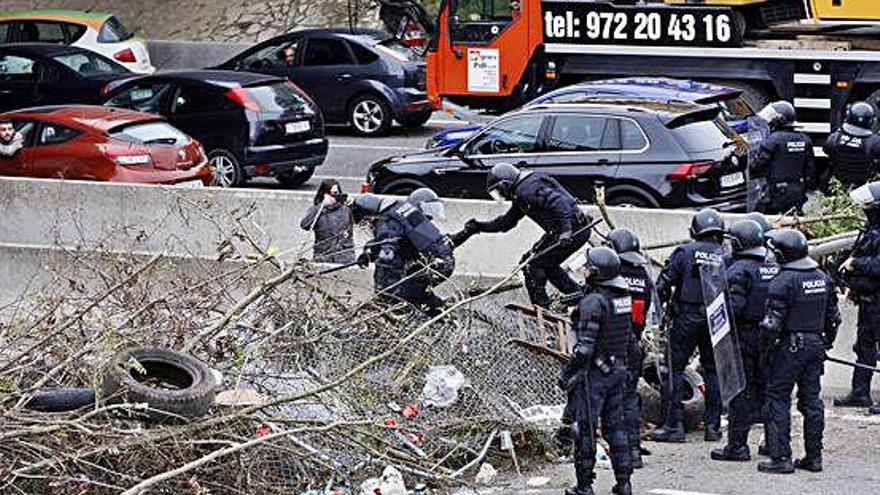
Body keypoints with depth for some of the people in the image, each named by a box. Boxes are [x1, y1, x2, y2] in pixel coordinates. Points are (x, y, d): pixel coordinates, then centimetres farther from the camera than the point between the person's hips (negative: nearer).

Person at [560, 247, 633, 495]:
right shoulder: (624, 296, 4)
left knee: (585, 428, 2)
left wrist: (566, 374, -15)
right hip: (618, 369, 8)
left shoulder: (593, 301, -21)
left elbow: (585, 346, -24)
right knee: (615, 425, 15)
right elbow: (629, 333, 12)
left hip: (594, 372, -8)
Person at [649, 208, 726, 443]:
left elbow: (663, 283, -5)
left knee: (675, 367, 1)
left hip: (687, 318, -3)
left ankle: (674, 425, -6)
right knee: (712, 369, 12)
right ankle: (713, 425, 12)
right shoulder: (726, 256, 4)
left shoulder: (685, 252, -3)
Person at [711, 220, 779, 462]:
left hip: (744, 335, -7)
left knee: (740, 391, -2)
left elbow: (735, 306, -22)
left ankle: (737, 445, -1)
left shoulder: (738, 270, -14)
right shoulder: (774, 268, 8)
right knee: (766, 389, 15)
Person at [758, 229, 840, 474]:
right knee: (812, 399, 12)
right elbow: (833, 317, 15)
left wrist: (765, 349, -6)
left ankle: (781, 458, -3)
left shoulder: (784, 281, -16)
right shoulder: (823, 278, 8)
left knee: (778, 399, 0)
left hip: (791, 346, -7)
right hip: (816, 345, 7)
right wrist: (826, 343, 24)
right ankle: (814, 456, 14)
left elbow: (772, 322, -18)